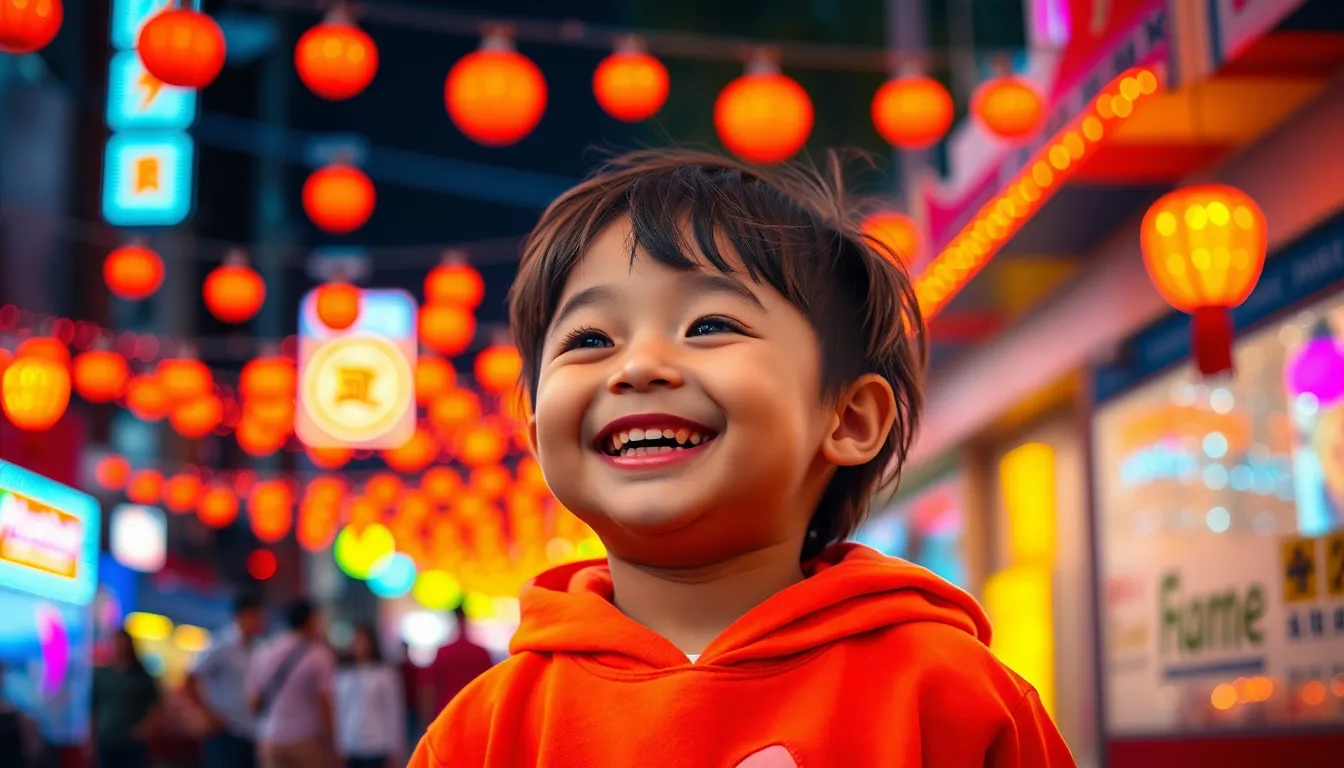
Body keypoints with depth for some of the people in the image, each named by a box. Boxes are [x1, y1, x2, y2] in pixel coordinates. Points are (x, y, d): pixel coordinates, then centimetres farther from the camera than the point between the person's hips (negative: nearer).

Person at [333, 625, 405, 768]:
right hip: (351, 747, 3)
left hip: (376, 748, -3)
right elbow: (339, 710, 9)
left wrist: (394, 748, -3)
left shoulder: (385, 673, -3)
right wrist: (339, 744, 7)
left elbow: (394, 710, -2)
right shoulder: (343, 673, 6)